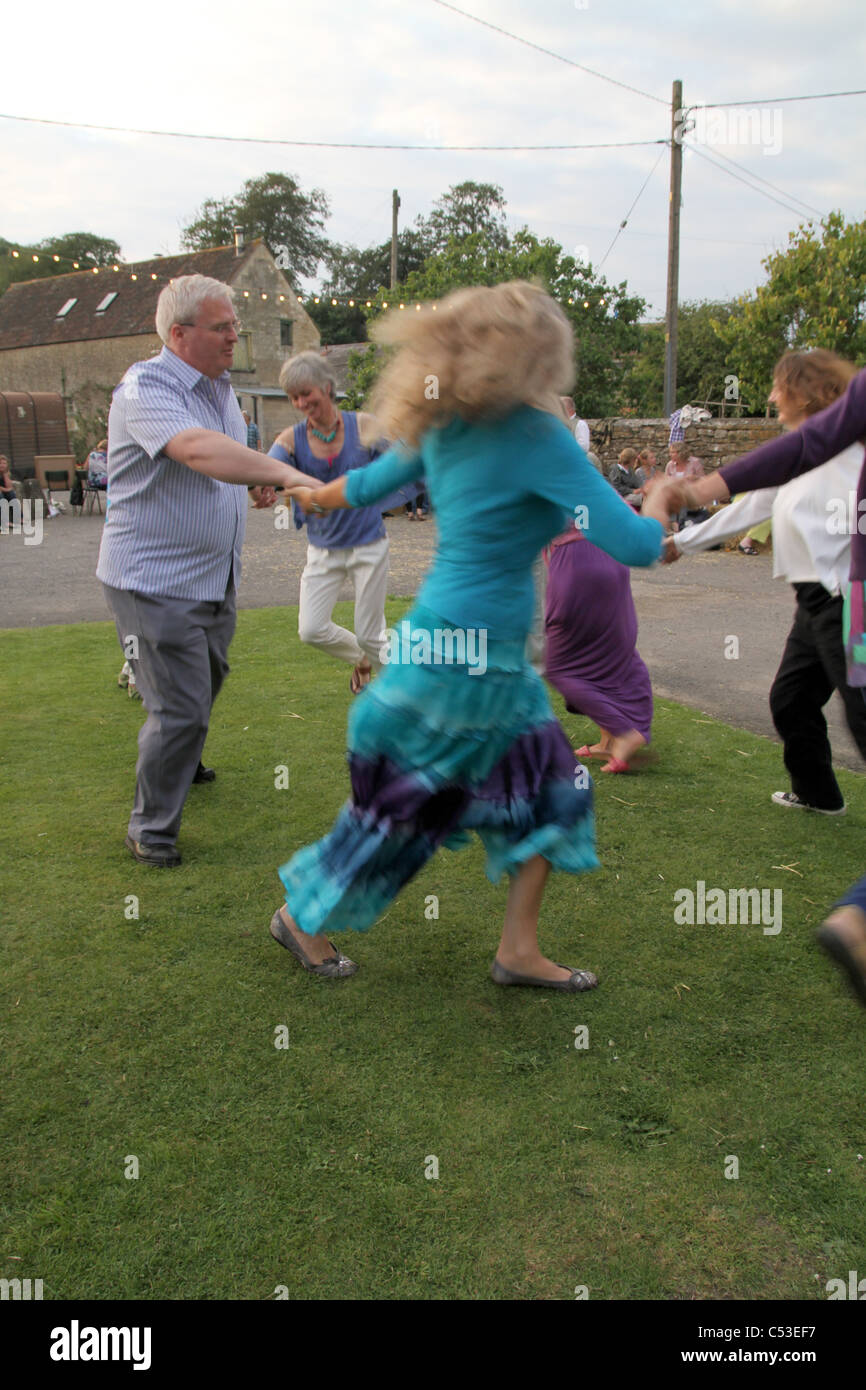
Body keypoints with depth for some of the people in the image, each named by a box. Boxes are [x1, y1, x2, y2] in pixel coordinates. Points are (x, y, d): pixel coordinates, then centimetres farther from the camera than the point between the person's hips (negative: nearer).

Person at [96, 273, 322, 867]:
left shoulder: (222, 388, 12)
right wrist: (288, 474, -47)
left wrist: (256, 481, 2)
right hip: (156, 580, -9)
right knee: (180, 707, -8)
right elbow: (198, 450, -38)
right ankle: (151, 830, 9)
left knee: (204, 684, 23)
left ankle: (182, 763, 49)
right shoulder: (146, 387, -18)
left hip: (214, 578, 9)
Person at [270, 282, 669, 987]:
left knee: (548, 786, 14)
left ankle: (519, 950, 22)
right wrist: (662, 511, 1)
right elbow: (632, 544, -22)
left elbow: (363, 485, 17)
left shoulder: (444, 430, 4)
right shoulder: (538, 436, -20)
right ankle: (302, 917, 30)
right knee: (401, 804, 9)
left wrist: (308, 495, 37)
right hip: (469, 657, -8)